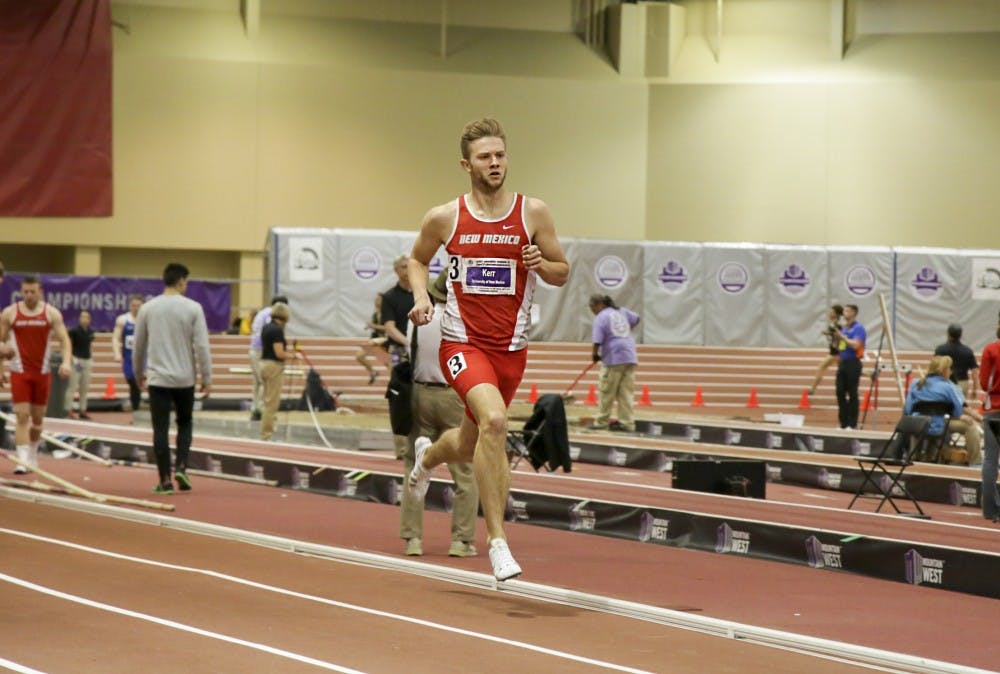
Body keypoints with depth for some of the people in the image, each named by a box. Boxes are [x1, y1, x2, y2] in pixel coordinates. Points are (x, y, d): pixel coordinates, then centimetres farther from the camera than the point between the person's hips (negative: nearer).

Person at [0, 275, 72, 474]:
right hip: (19, 373, -2)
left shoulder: (52, 313, 0)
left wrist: (67, 362, -20)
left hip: (42, 373, 2)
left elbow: (64, 339, -3)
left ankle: (33, 455, 30)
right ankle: (22, 461, -15)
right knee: (22, 416, -11)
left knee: (38, 418, 11)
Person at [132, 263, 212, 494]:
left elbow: (138, 346, 10)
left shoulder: (148, 308, 2)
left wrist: (139, 374, 24)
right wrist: (207, 378, 0)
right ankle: (181, 467, 1)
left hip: (158, 379, 0)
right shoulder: (193, 308, -5)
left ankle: (165, 480, 0)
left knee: (161, 429, 2)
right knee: (184, 423, 19)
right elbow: (201, 346, -7)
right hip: (184, 379, 0)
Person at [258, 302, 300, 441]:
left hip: (264, 363, 9)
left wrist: (287, 352, 18)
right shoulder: (277, 330, -16)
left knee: (269, 402, 15)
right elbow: (279, 353, -20)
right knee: (272, 403, -4)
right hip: (274, 366, -9)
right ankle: (266, 435, -2)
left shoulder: (266, 328, 11)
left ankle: (266, 432, 16)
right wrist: (291, 356, -3)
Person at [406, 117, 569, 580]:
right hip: (462, 342, -3)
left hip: (511, 349, 3)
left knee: (468, 447, 19)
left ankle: (427, 455, 58)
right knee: (493, 420, -30)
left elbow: (562, 274, 7)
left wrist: (541, 263, -15)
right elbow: (418, 258, 15)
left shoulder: (533, 213, -2)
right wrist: (420, 296, -4)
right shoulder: (444, 218, -3)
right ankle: (496, 540, -23)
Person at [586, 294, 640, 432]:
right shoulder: (622, 311, 12)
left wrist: (595, 354, 2)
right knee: (625, 392, 6)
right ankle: (627, 422, 2)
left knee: (607, 392, 3)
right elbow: (636, 319, 25)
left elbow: (597, 341, -15)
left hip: (613, 359, -7)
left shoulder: (600, 318, -8)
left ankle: (602, 421, 9)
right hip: (630, 358, 7)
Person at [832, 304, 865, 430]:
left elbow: (855, 344, -21)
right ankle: (844, 423, 11)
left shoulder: (858, 328, -8)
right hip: (842, 363, 8)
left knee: (852, 395, -4)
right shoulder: (843, 328, 15)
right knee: (840, 393, 5)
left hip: (853, 364, -8)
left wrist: (842, 337, -20)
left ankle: (852, 424, 0)